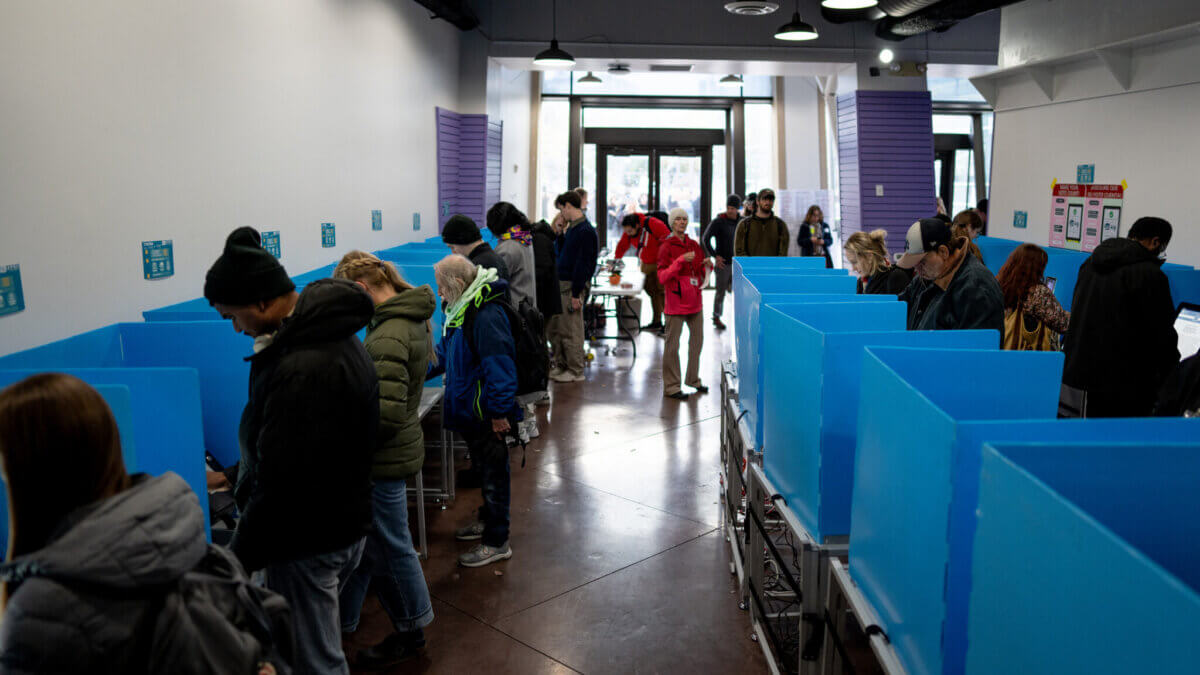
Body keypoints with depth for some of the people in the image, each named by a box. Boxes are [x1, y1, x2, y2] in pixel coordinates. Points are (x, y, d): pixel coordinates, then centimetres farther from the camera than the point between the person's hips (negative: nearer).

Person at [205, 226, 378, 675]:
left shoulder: (302, 369, -30)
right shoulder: (331, 333, 4)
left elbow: (283, 482, -26)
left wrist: (239, 557, -15)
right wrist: (238, 474, 20)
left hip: (308, 541, -10)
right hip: (344, 521, 10)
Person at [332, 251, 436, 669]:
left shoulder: (387, 338, -27)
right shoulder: (413, 318, 4)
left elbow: (386, 413, -30)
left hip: (383, 459, -10)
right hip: (398, 447, 10)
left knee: (389, 547, 9)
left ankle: (411, 632, 29)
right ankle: (340, 619, 38)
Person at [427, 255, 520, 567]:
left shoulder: (486, 316, -24)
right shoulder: (459, 311, 9)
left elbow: (499, 366, -26)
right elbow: (443, 354, 20)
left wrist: (499, 412, -24)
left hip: (487, 414, -10)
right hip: (469, 412, 10)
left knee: (493, 474, 3)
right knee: (484, 469, 23)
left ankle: (496, 542, 13)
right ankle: (488, 521, 41)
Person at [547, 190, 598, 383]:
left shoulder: (584, 231, -16)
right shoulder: (571, 228, 14)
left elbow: (582, 264, -19)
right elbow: (559, 252, 21)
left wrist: (576, 294, -21)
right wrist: (560, 232, 7)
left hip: (572, 287, -10)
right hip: (561, 284, 10)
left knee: (570, 331, -2)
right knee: (553, 328, 15)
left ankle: (576, 371, 8)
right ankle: (561, 365, 26)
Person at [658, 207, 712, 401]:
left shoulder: (694, 245, 11)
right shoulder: (666, 247, -7)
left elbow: (702, 274, 18)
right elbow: (662, 277, -14)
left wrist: (708, 266, -4)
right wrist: (680, 261, -23)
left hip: (695, 301, 7)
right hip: (676, 303, -7)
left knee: (697, 341, 15)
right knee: (672, 345, -2)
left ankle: (693, 379, 29)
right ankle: (671, 386, 5)